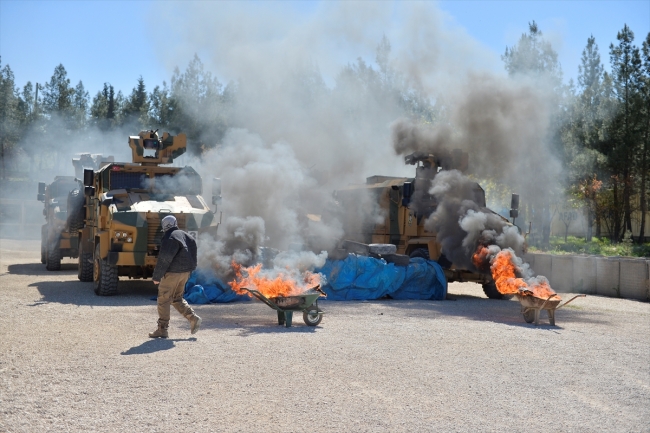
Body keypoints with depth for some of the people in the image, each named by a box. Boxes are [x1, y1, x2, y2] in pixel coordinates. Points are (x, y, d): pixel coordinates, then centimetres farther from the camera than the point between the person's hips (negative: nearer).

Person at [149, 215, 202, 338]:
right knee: (177, 298, 20)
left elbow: (164, 259, -17)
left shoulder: (169, 238, -14)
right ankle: (193, 318, 7)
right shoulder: (186, 236, 12)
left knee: (163, 300, 1)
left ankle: (162, 329, 3)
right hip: (185, 272, 8)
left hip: (172, 273, -8)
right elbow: (193, 257, 14)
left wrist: (156, 277, -12)